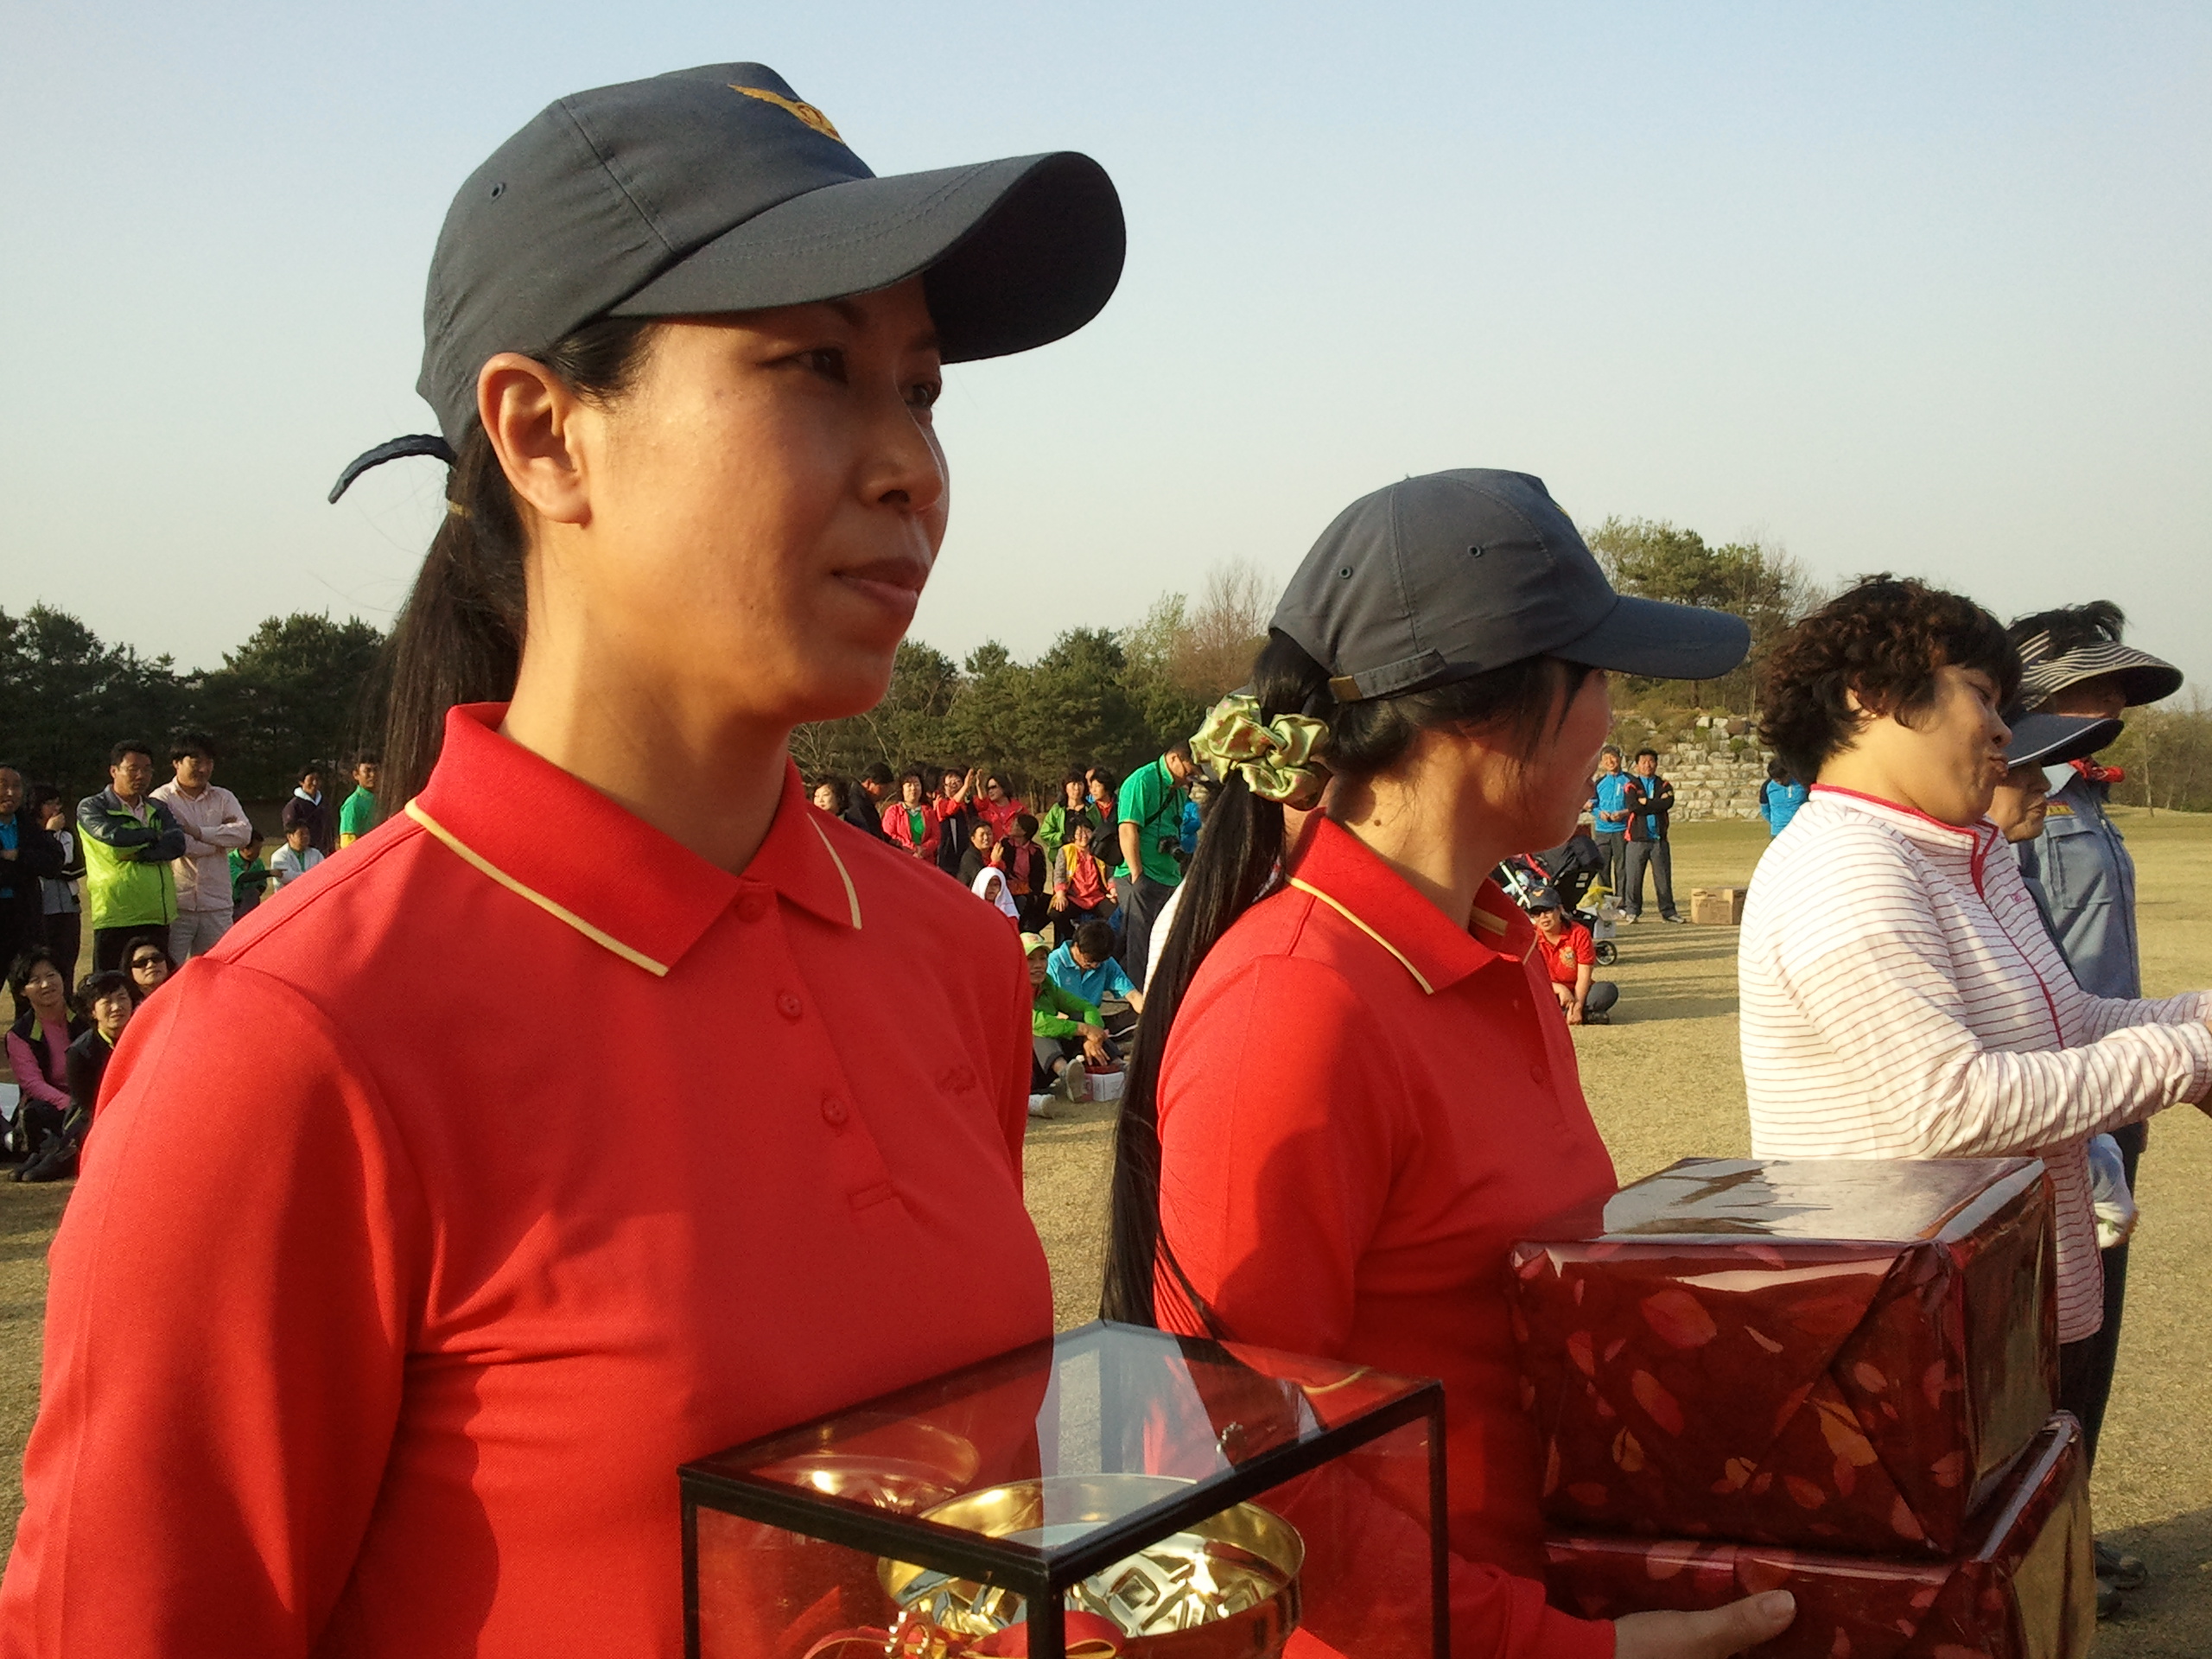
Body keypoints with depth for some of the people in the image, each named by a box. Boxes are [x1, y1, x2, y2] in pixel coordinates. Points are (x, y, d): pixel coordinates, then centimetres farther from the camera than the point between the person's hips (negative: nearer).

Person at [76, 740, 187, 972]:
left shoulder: (159, 809, 17)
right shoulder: (91, 808, 4)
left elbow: (177, 844, -1)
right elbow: (112, 836, -16)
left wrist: (137, 854, -12)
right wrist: (151, 835, -1)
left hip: (157, 917, 4)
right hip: (115, 918, -4)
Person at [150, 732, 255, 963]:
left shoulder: (224, 798, 13)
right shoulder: (162, 798, 1)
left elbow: (244, 833, -4)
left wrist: (199, 832, -11)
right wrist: (222, 835, -4)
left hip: (217, 904, 4)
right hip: (177, 904, -4)